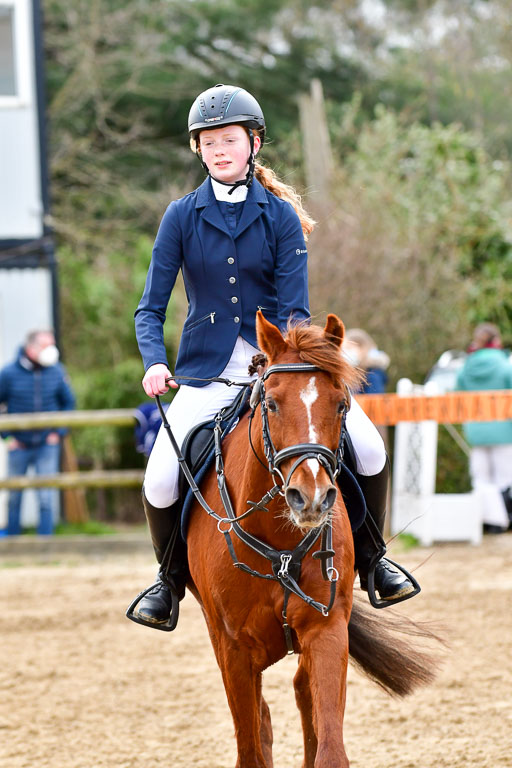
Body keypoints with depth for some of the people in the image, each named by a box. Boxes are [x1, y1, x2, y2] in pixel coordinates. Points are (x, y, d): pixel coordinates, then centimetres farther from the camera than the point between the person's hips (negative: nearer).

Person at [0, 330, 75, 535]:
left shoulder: (56, 372, -3)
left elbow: (68, 402, 10)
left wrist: (58, 432, 1)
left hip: (47, 445, 1)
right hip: (19, 447, -1)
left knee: (48, 497, -7)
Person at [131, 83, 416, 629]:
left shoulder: (280, 216, -2)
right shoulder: (182, 216, -1)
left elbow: (294, 308, -8)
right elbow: (151, 307, -2)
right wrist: (154, 363, -22)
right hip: (208, 369, 0)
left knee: (368, 448, -16)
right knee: (160, 480, -18)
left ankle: (368, 557, 9)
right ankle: (171, 577, 11)